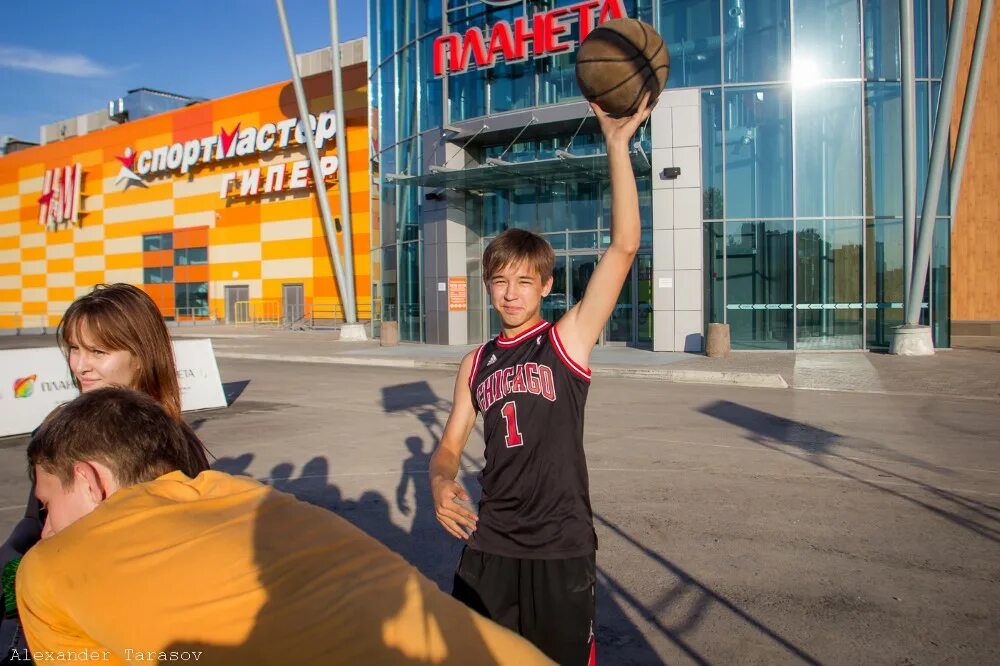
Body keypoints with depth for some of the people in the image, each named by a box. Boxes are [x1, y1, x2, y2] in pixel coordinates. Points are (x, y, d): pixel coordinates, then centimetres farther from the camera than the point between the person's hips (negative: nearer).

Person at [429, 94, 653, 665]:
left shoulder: (569, 339, -7)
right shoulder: (477, 363, 6)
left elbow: (624, 248, -18)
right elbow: (450, 446, 11)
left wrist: (617, 143, -21)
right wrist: (441, 483, -12)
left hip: (562, 548, -4)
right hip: (489, 544, 4)